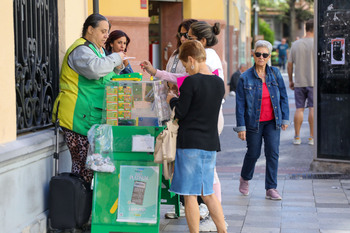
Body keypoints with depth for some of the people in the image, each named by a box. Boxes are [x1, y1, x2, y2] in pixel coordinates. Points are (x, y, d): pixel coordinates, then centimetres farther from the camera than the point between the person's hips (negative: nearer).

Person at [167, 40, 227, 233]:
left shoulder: (191, 82, -13)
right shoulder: (219, 83, 8)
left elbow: (180, 112, -11)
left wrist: (172, 100, 9)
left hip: (190, 143, -7)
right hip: (211, 143, 7)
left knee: (189, 195, 0)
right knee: (208, 193, 16)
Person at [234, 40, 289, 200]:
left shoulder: (275, 74, 2)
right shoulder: (245, 77, -7)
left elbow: (283, 97, 8)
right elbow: (240, 104, -5)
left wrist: (285, 119, 5)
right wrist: (241, 127, -8)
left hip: (272, 122, 2)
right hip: (254, 122, -2)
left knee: (273, 153, -6)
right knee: (253, 153, 8)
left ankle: (271, 189, 2)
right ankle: (245, 178, 37)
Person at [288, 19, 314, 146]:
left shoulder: (295, 44, 5)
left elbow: (290, 64, 6)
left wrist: (290, 80, 15)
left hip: (299, 82, 3)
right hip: (314, 82, -3)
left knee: (299, 109, 7)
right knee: (313, 109, 1)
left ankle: (297, 137, 7)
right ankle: (312, 137, 2)